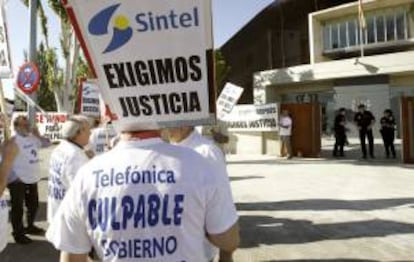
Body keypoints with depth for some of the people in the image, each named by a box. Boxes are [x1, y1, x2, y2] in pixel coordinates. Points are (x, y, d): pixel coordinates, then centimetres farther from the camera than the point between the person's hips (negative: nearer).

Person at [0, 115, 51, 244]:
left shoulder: (32, 137, 4)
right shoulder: (13, 142, -18)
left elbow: (47, 143, 15)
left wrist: (38, 135, -3)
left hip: (32, 178, 8)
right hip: (18, 181, -8)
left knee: (34, 205, 20)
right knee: (18, 208, 3)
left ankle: (30, 227, 39)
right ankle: (18, 234, 15)